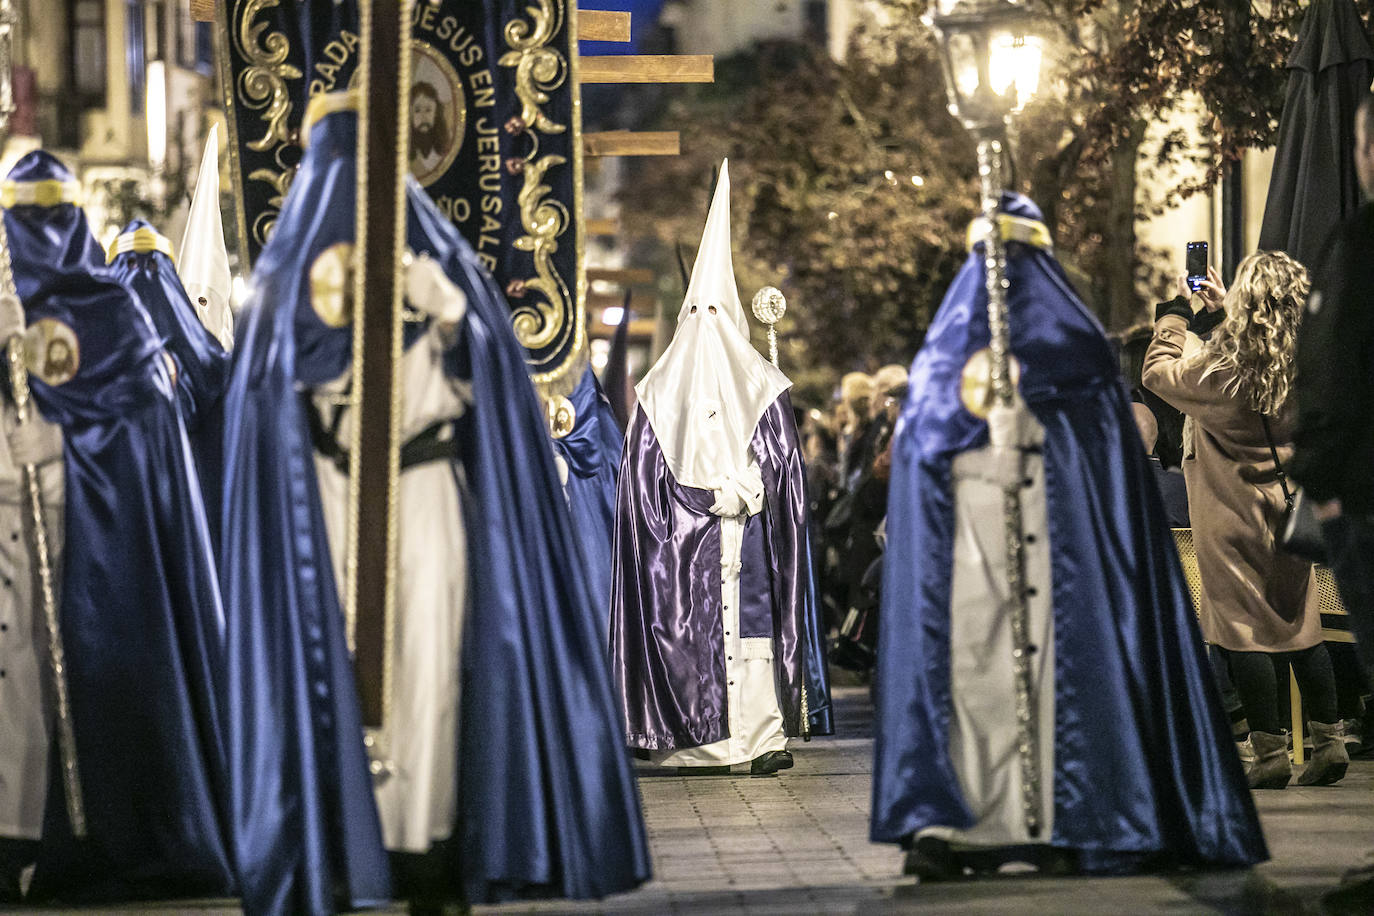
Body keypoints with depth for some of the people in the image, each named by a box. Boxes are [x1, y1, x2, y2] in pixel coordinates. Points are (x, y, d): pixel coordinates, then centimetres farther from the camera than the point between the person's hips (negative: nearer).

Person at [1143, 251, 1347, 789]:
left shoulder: (1224, 367, -19)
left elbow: (1158, 372, -1)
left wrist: (1176, 312, 11)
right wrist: (1225, 307, 29)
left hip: (1237, 512, -5)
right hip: (1293, 504, 5)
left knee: (1243, 627, 0)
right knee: (1300, 625, 13)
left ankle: (1270, 754, -1)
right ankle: (1328, 742, 14)